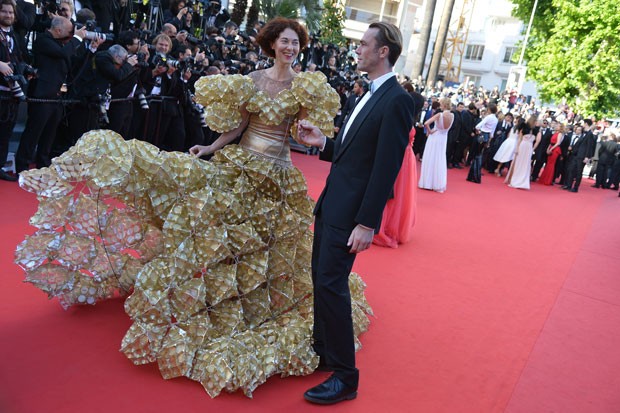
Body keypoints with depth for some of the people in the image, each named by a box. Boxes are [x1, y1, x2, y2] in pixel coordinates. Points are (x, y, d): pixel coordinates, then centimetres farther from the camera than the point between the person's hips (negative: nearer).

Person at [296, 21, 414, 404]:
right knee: (321, 277, 16)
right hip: (331, 201, 9)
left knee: (331, 283, -6)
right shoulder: (370, 94, 15)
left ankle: (345, 376, 8)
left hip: (350, 210, -9)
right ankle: (322, 349, 33)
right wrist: (323, 142, 0)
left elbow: (387, 167, -19)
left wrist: (367, 223, -21)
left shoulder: (397, 100, -14)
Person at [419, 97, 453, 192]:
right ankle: (439, 184, 18)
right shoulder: (452, 115, -5)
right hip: (443, 139, 5)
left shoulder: (439, 114, -20)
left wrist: (429, 131, -12)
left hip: (435, 138, -4)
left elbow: (426, 123, -28)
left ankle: (428, 182, 12)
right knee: (440, 161, 13)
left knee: (431, 159, 7)